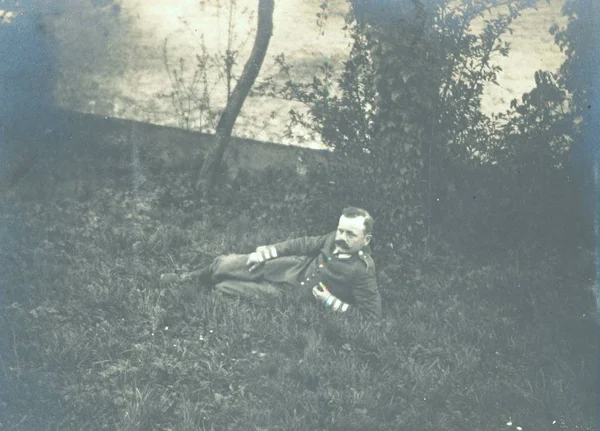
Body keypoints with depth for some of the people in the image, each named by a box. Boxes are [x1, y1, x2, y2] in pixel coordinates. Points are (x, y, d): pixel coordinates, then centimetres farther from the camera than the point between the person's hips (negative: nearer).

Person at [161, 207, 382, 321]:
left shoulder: (363, 272, -27)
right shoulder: (336, 239, -8)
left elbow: (372, 315, -25)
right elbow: (305, 244, 6)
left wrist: (332, 302, -27)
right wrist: (265, 252, 1)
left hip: (292, 293, -6)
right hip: (293, 267, 6)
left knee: (223, 289, -5)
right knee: (223, 264, 2)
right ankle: (187, 280, 32)